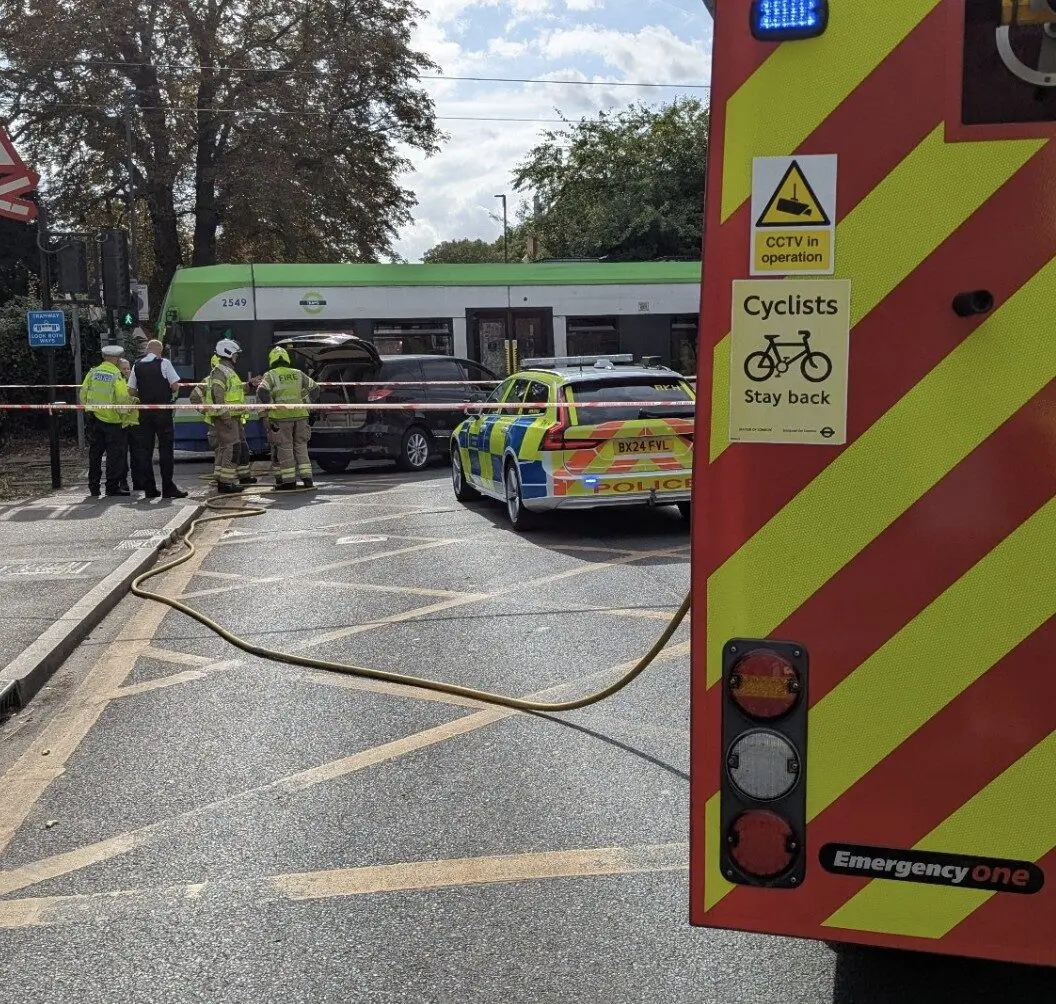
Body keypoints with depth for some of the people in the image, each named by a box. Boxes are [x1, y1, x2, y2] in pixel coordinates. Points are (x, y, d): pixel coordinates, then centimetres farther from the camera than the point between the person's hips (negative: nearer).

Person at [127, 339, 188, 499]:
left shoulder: (137, 366, 7)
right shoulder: (164, 363, -4)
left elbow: (131, 391, 6)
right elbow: (175, 385, -8)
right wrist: (173, 396, 12)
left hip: (145, 411, 4)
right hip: (163, 410, -4)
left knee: (144, 449, 7)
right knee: (166, 448, -1)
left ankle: (149, 489, 7)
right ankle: (168, 487, -4)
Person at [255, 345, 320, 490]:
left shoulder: (271, 375, -1)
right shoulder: (298, 374, 11)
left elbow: (262, 393, -16)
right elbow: (315, 389, 12)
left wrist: (270, 406, -3)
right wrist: (304, 404, 14)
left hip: (280, 417, -4)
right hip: (300, 415, 4)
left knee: (284, 449, 3)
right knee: (300, 447, 12)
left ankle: (288, 481, 3)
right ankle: (307, 479, 9)